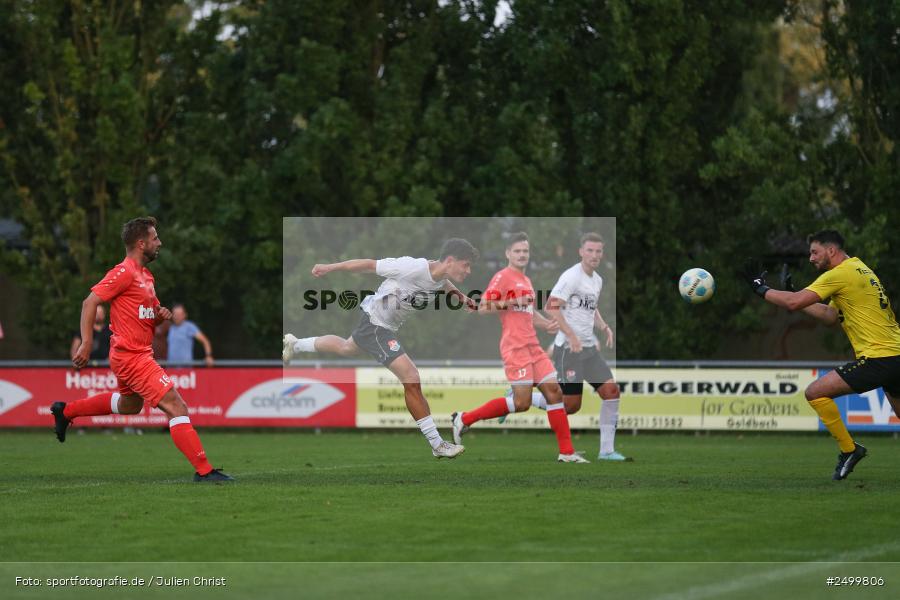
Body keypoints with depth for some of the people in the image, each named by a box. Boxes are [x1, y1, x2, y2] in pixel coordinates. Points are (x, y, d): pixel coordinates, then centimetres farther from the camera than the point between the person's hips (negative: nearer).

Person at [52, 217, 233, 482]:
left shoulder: (146, 276, 14)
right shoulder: (124, 273, -15)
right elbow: (90, 302, -18)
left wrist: (161, 314, 2)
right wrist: (86, 344, -23)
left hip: (140, 353, 11)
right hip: (132, 357, -11)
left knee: (130, 404, 34)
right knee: (176, 407, -15)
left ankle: (66, 411, 46)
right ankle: (203, 470, -16)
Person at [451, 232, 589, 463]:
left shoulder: (526, 281, 20)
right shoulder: (502, 277, -6)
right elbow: (482, 307, -13)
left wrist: (547, 324, 13)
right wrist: (511, 302, -19)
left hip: (533, 346, 8)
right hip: (515, 347, -8)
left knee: (554, 392, 1)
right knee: (522, 402, -12)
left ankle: (566, 452, 2)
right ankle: (464, 419, 0)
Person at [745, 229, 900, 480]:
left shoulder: (841, 274, -8)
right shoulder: (861, 270, 21)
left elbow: (794, 303, -14)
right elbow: (830, 316, 24)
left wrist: (760, 288, -1)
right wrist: (792, 291, 22)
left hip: (878, 357, -9)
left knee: (815, 392, -6)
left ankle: (849, 449, -3)